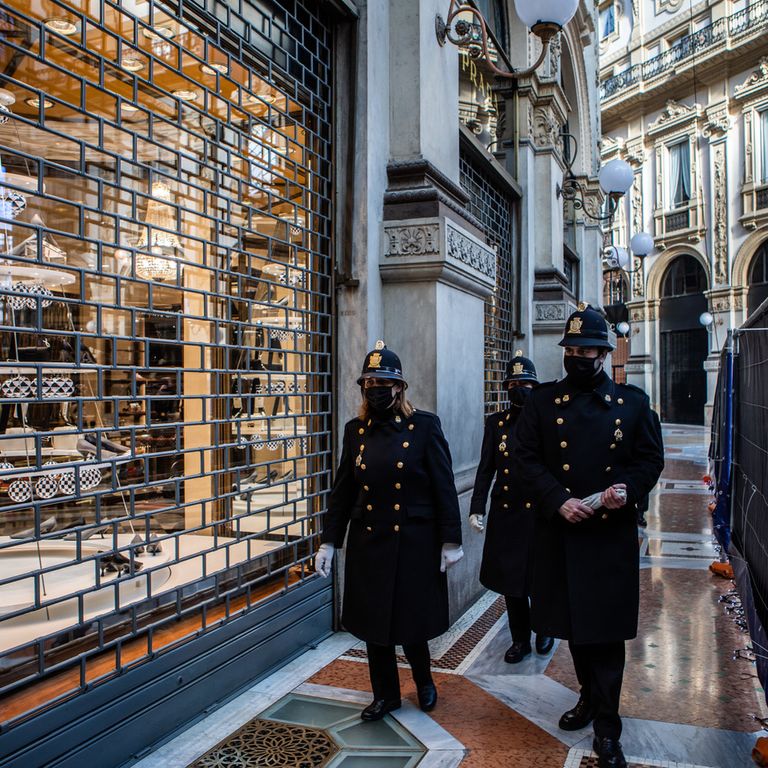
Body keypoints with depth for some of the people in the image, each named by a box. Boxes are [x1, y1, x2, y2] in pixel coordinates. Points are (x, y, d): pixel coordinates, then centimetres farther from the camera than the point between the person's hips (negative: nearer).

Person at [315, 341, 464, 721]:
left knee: (412, 621, 5)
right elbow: (342, 490, 7)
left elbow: (444, 487, -6)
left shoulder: (425, 426, -7)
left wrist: (451, 541, -8)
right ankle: (385, 694, 33)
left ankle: (424, 680, 36)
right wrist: (329, 541, 4)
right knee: (373, 623, 11)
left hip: (414, 543, -3)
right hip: (367, 543, 4)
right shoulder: (355, 430, 4)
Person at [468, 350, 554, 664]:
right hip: (504, 514, 3)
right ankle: (520, 639, 29)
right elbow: (485, 469, 4)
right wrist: (476, 509, -3)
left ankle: (544, 629, 35)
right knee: (510, 580, 10)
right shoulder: (496, 422, 5)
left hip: (540, 513, -2)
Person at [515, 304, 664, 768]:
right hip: (561, 533, 2)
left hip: (613, 534, -1)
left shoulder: (633, 402, 3)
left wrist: (628, 489, -15)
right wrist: (558, 501, -15)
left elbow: (651, 459, 5)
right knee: (574, 625, 16)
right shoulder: (544, 401, 2)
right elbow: (528, 458, -1)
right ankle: (591, 696, 39)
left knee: (607, 630, 3)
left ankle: (607, 728, 15)